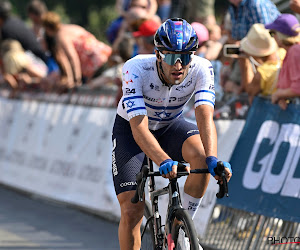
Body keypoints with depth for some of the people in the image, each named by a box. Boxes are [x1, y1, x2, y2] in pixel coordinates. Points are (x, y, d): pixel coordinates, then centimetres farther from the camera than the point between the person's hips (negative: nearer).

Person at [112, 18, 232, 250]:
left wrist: (212, 159, -55)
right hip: (130, 129, -2)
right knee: (131, 210, -14)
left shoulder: (202, 69, -27)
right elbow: (139, 126, -42)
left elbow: (205, 116, -37)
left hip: (170, 126, 2)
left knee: (201, 154, -31)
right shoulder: (136, 69, -34)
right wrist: (164, 161, -59)